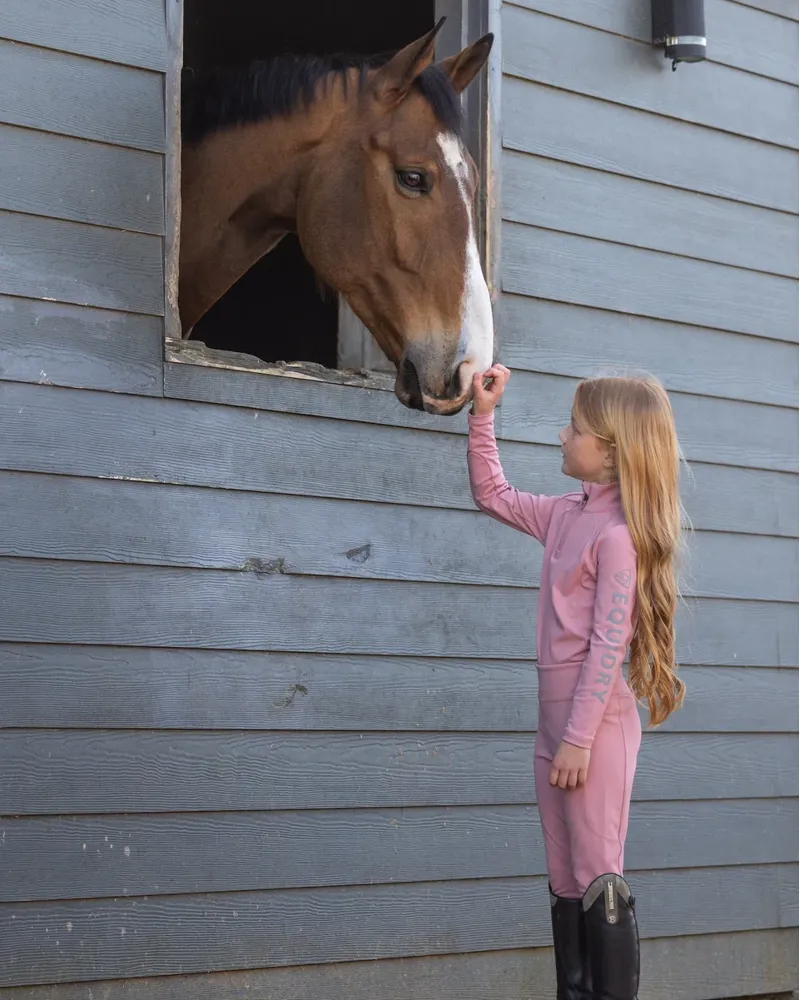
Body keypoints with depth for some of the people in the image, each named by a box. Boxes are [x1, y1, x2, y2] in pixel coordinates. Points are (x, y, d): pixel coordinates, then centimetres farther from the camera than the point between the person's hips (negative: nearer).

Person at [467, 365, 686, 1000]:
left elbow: (608, 645, -18)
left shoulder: (618, 535, -15)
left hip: (596, 721, -9)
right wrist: (483, 416, 16)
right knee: (565, 883, 11)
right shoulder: (568, 516, 10)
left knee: (598, 880, -5)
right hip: (557, 717, 9)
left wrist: (579, 737, -19)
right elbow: (493, 495, 25)